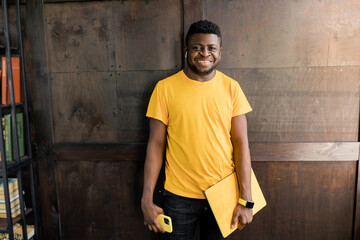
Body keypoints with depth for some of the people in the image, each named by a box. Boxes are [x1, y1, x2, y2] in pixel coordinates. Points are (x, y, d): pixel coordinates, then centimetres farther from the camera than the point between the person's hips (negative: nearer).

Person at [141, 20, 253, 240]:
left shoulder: (231, 88, -2)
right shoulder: (165, 88, -6)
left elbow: (241, 144, -2)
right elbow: (156, 144, -5)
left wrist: (246, 200, -5)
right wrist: (147, 200, -6)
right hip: (179, 196, -1)